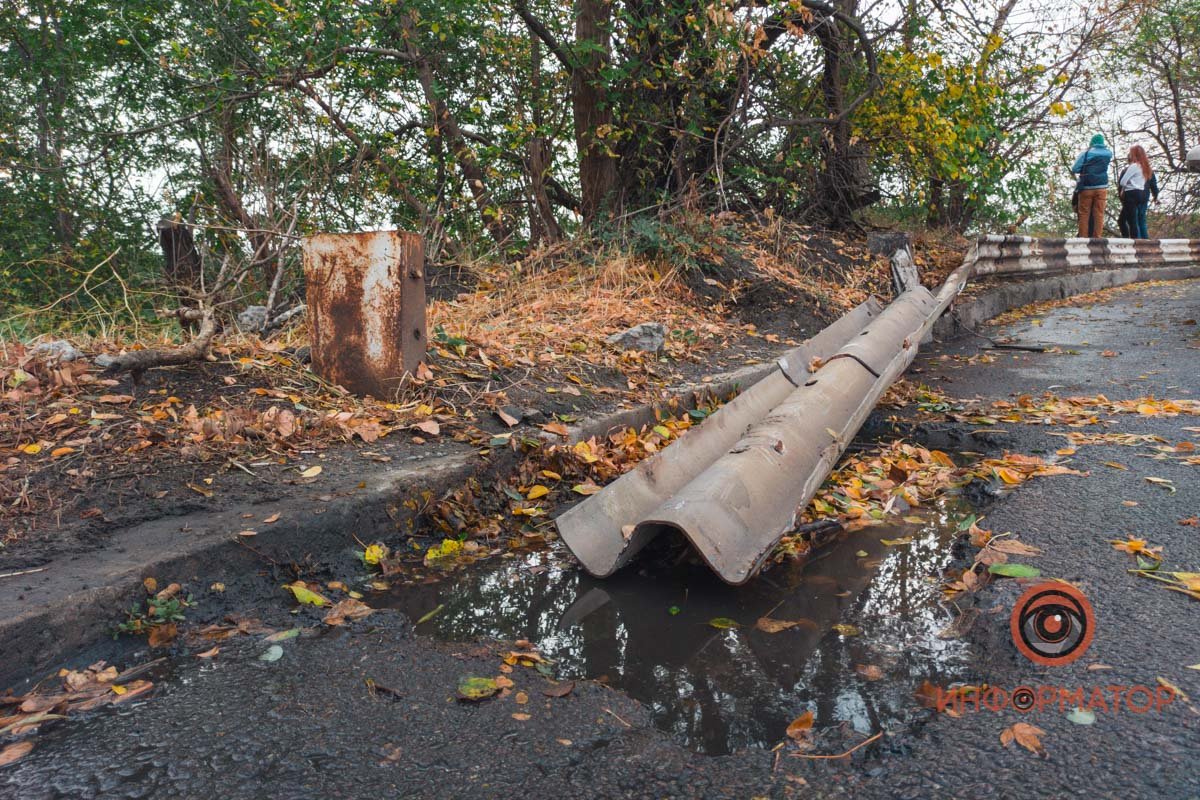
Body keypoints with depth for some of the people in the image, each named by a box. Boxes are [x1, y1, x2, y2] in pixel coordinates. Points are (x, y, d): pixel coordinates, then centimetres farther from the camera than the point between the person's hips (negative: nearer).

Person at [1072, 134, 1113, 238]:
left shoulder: (1085, 153, -4)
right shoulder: (1108, 153, 6)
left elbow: (1074, 169, -7)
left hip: (1087, 187, -2)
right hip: (1101, 188, 2)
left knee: (1084, 214, 1)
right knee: (1099, 214, 1)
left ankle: (1083, 237, -3)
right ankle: (1097, 237, -3)